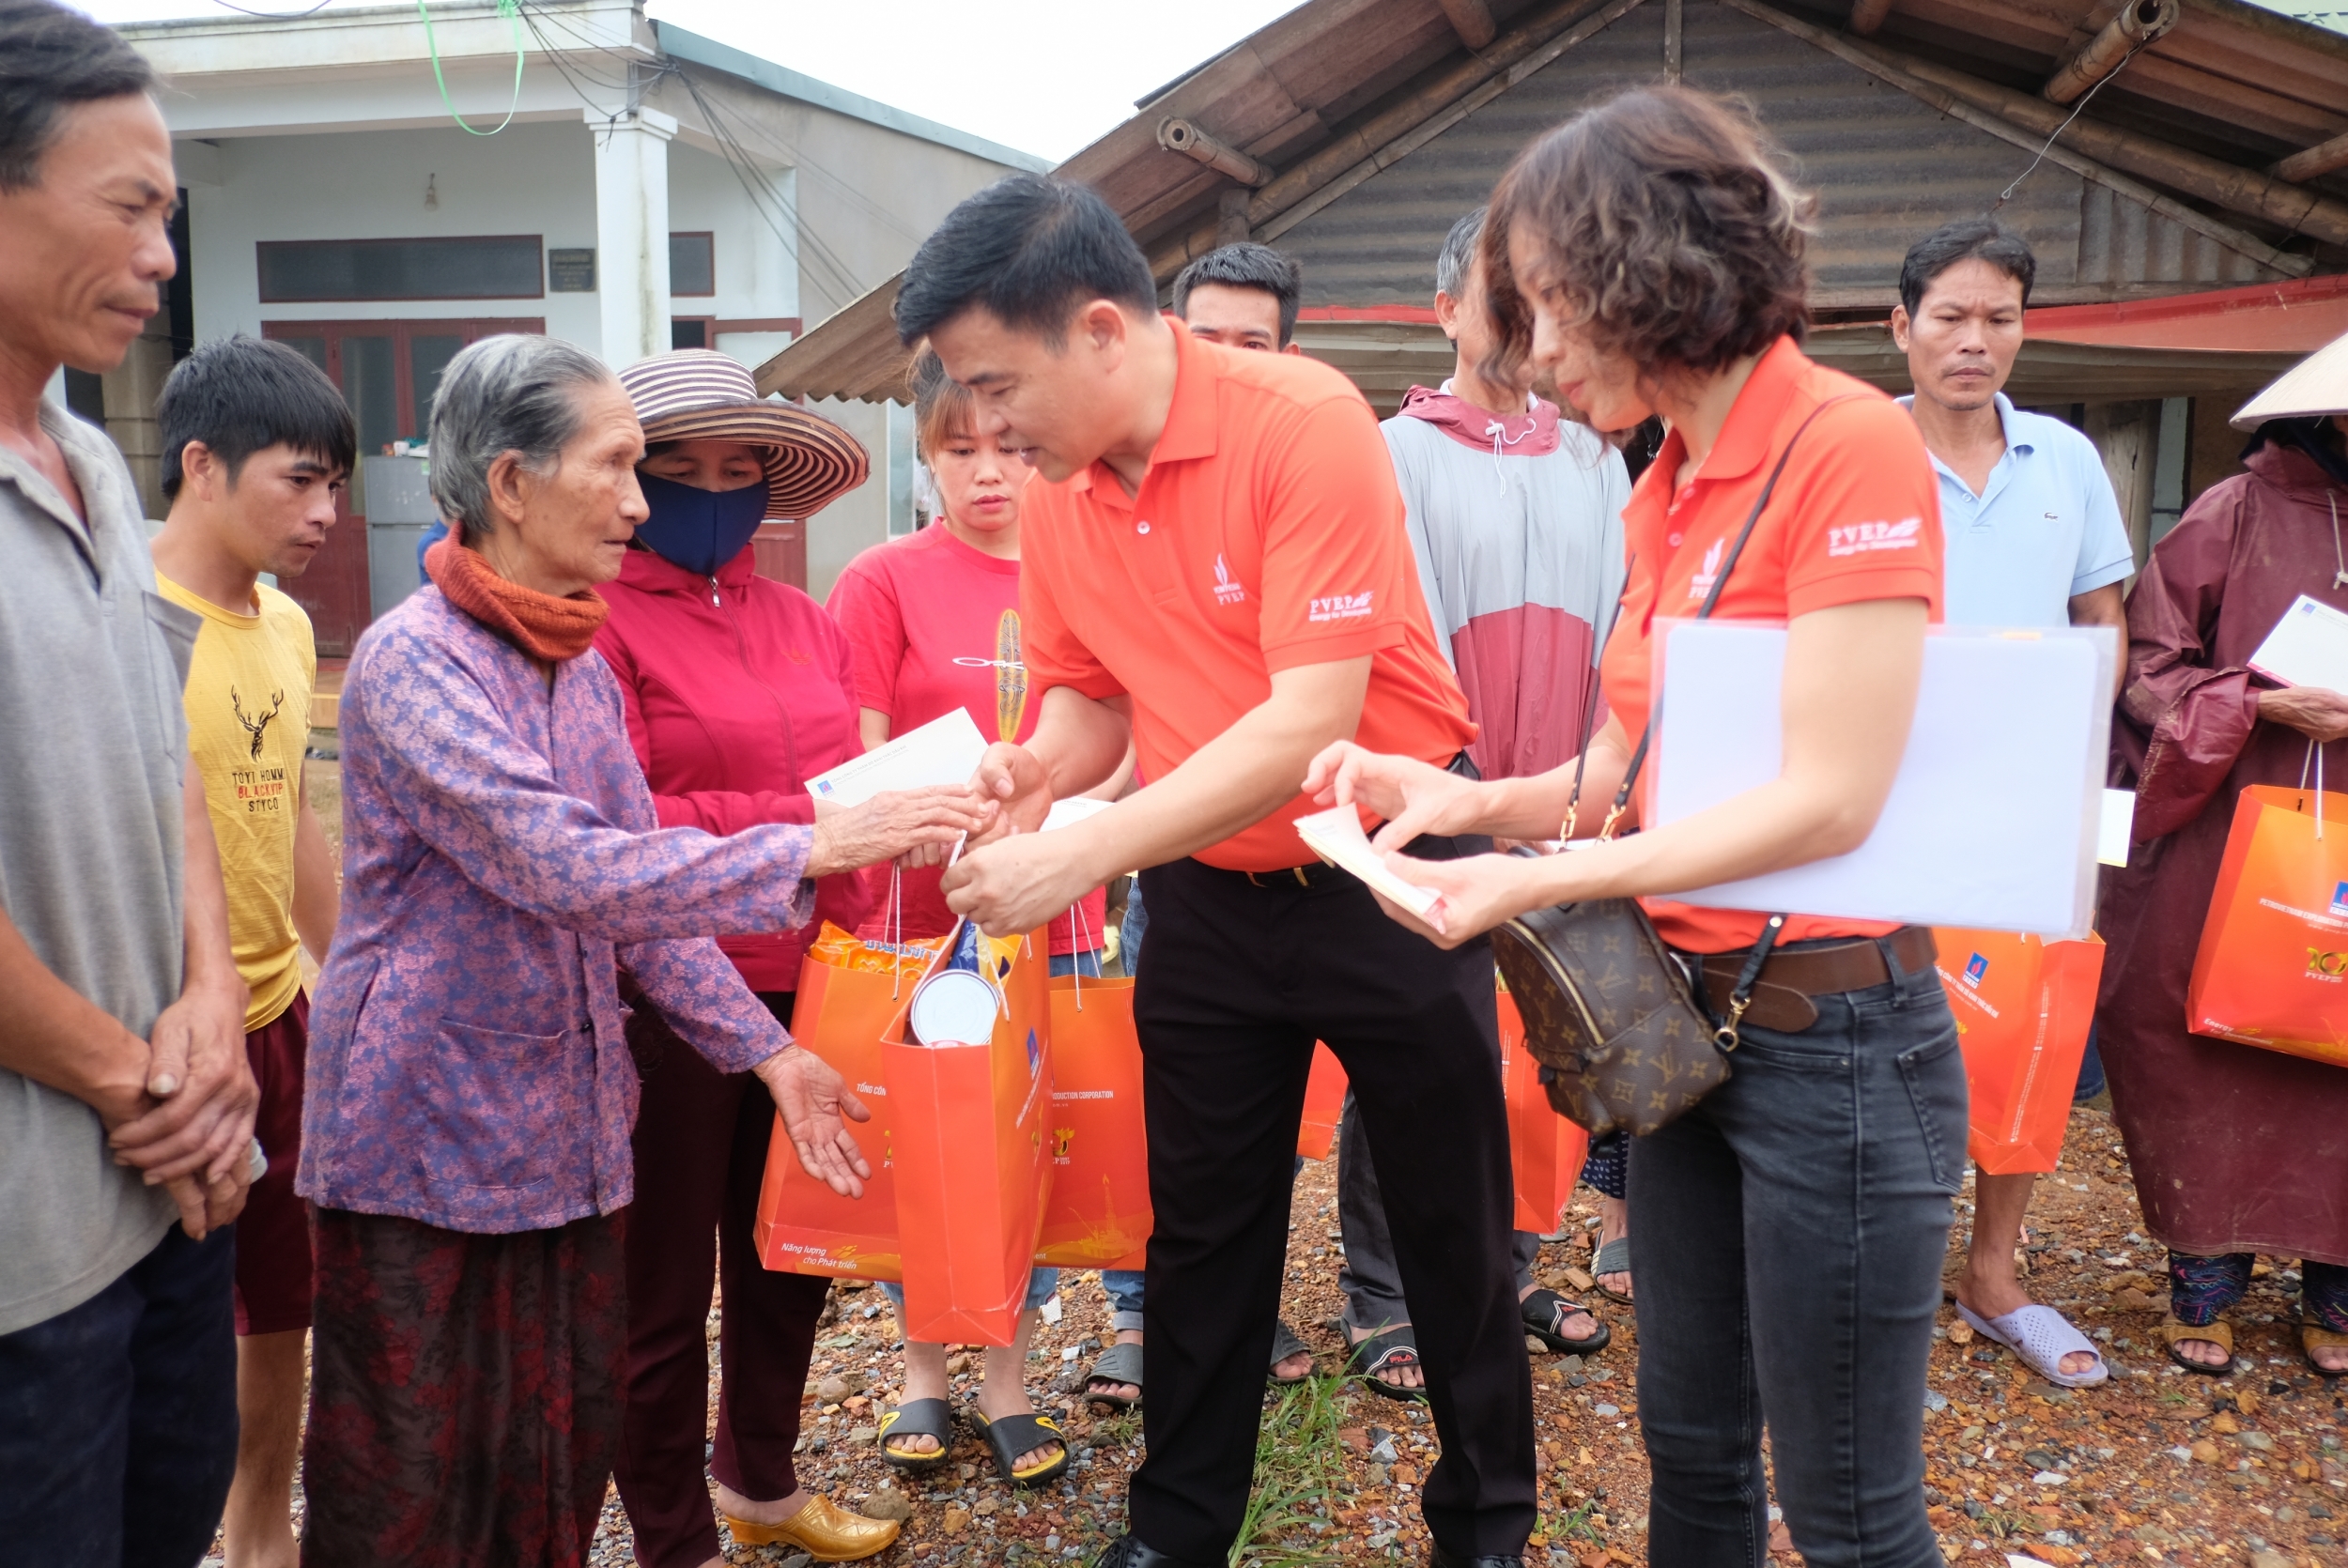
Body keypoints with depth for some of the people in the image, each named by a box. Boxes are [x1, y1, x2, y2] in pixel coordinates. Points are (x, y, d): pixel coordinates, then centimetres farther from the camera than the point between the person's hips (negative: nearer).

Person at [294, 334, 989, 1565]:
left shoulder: (581, 667, 8)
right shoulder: (411, 660, -17)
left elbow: (633, 886, 7)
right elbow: (568, 869, -28)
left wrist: (771, 1054, 0)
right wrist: (813, 849, -29)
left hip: (564, 1130, 7)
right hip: (427, 1138, -6)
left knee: (562, 1464, 14)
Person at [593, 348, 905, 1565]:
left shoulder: (802, 621, 10)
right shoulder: (596, 622, -10)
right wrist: (800, 822, -23)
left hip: (804, 985, 7)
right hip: (666, 998, -6)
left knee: (788, 1252, 22)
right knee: (666, 1288, 9)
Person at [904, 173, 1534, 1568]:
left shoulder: (1304, 421, -22)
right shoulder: (1059, 495, -3)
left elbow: (1311, 719, -28)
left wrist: (1078, 857, -30)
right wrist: (1030, 770, -13)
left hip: (1383, 869, -5)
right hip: (1206, 892, 5)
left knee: (1453, 1225, 11)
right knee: (1203, 1236, 15)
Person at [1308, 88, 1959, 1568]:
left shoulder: (1851, 447, -15)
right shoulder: (1664, 490, 9)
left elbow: (1830, 800, -20)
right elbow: (1628, 770, 9)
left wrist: (1534, 879, -19)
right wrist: (1463, 798, -7)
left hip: (1832, 1037, -7)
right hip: (1688, 1019, 8)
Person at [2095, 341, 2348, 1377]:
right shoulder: (2235, 515, 0)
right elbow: (2149, 666, -2)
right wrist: (2261, 705, -15)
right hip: (2224, 838, -3)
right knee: (2212, 1058, 3)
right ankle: (2205, 1278, 18)